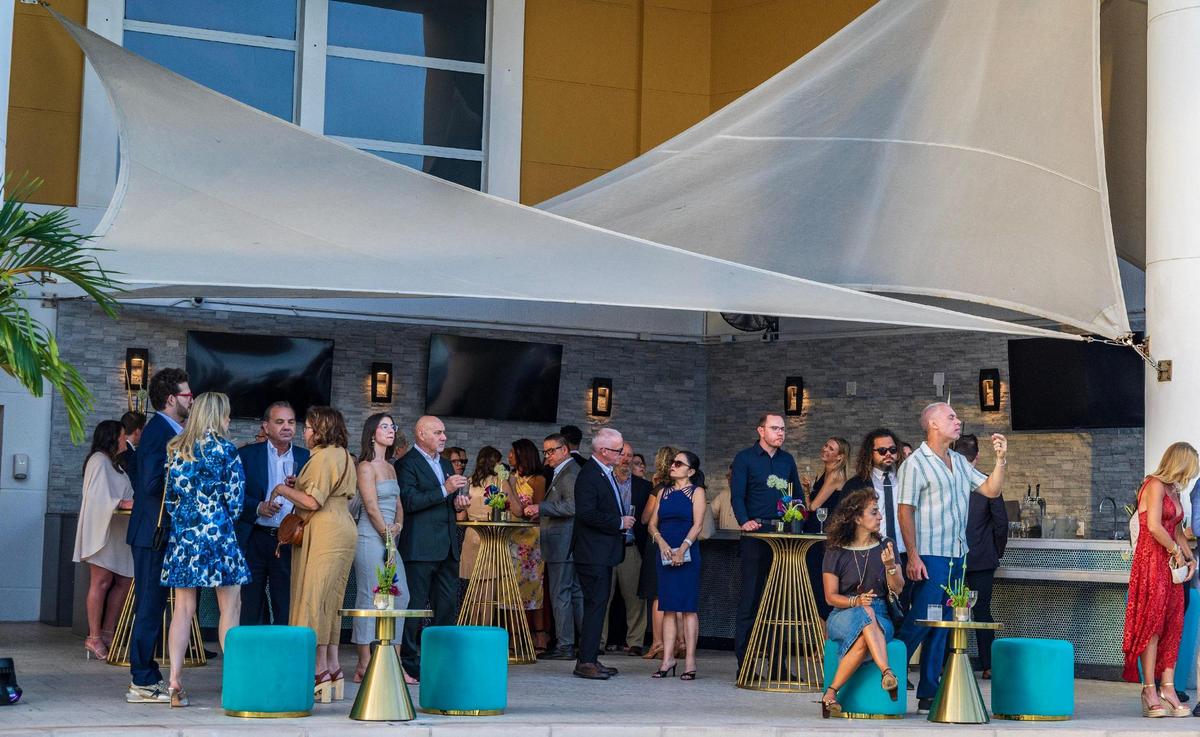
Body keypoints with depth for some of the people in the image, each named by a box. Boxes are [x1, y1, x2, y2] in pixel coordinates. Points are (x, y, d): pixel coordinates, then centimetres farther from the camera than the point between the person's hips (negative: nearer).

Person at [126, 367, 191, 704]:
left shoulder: (166, 430, 15)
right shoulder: (160, 431, -15)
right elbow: (153, 483, -24)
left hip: (158, 533, 10)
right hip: (154, 531, -10)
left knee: (152, 606, 13)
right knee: (150, 606, -6)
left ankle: (147, 677, 20)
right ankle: (143, 683, -1)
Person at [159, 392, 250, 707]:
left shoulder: (176, 450, 8)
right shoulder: (226, 450, -5)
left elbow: (169, 496, 8)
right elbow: (235, 501, -4)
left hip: (181, 536, 4)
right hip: (217, 536, -4)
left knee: (183, 609, 5)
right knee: (230, 608, 3)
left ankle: (174, 681, -2)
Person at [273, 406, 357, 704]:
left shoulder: (323, 457, -12)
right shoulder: (344, 456, 19)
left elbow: (313, 501, -19)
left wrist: (285, 490, -4)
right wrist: (299, 486, 15)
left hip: (324, 533, -10)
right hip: (342, 530, 10)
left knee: (314, 600, -8)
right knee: (329, 601, 11)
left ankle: (320, 671, -8)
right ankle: (333, 669, 11)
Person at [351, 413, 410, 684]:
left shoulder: (390, 467, 18)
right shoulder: (366, 466, -7)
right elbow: (372, 507, -12)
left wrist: (398, 526, 0)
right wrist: (388, 538, -8)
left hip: (390, 538, 8)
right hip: (371, 538, -8)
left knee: (400, 597, 3)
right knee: (371, 599, -8)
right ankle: (364, 666, -5)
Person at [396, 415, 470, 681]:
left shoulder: (445, 464, 20)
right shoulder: (406, 463, -6)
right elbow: (409, 501, -17)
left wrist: (458, 502, 8)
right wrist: (444, 490, -21)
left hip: (447, 547, 8)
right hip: (420, 547, -8)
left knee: (448, 603, 8)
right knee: (415, 605, -4)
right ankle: (408, 662, 1)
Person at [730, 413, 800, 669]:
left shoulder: (787, 460, 16)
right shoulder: (745, 458, 2)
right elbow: (737, 495, -6)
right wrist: (744, 521, -23)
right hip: (755, 534, -4)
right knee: (750, 598, -4)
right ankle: (744, 665, -1)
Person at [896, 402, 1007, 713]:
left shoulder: (960, 463, 16)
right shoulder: (916, 463, -7)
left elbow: (992, 490, 17)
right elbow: (905, 512, -11)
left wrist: (1001, 459, 3)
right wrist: (913, 556, -17)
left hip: (957, 555, 7)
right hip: (930, 556, -7)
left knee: (941, 626, 8)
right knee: (921, 620, -11)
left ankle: (928, 693, 11)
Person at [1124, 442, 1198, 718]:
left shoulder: (1173, 491, 19)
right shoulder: (1155, 485, -9)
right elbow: (1154, 526, -19)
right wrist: (1177, 552, -10)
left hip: (1171, 565, 9)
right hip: (1151, 562, -9)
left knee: (1172, 626, 4)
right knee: (1152, 625, -8)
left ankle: (1167, 689, 5)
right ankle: (1150, 693, -7)